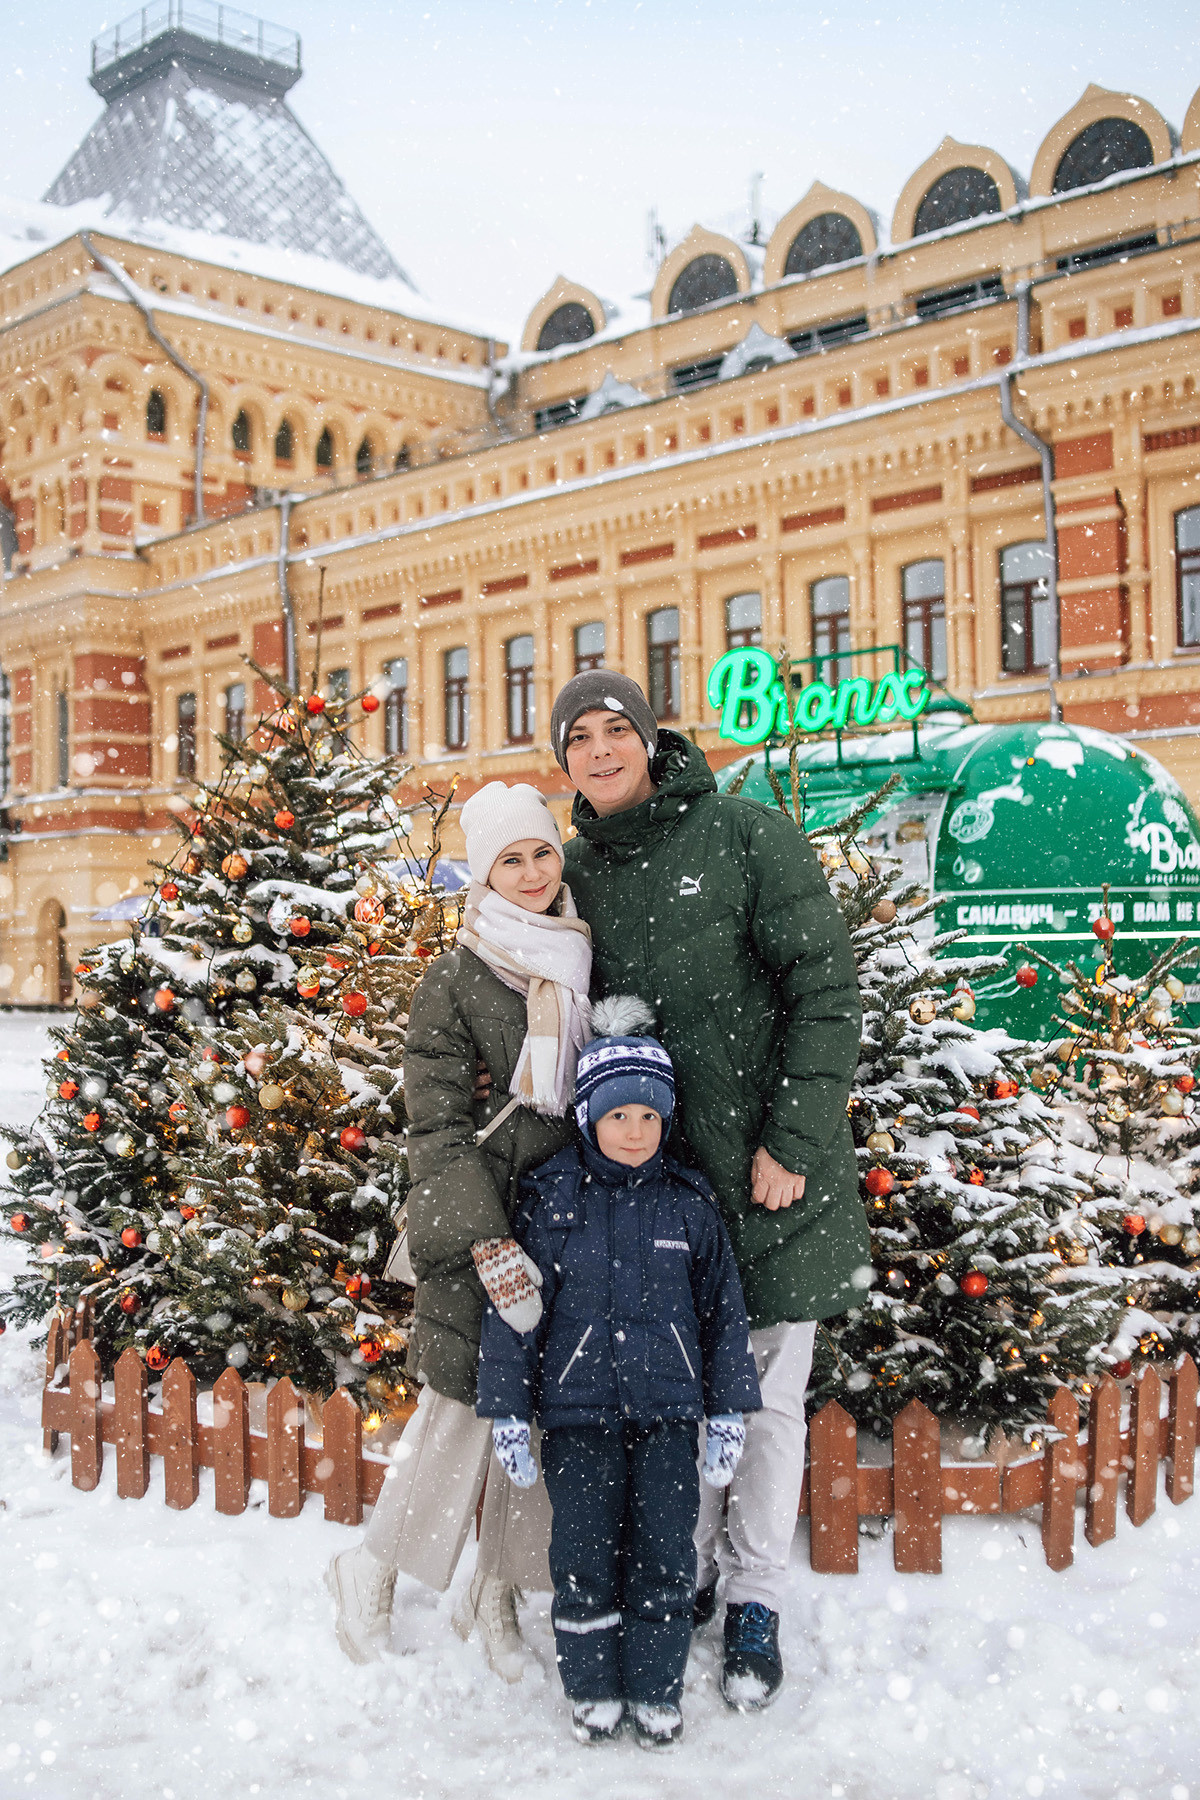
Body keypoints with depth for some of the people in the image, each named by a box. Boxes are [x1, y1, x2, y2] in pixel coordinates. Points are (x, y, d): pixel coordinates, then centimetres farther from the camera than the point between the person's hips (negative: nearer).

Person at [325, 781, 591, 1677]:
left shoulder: (588, 959, 8)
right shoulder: (455, 981, -6)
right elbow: (439, 1125, -11)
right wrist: (488, 1241, -21)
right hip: (483, 1215, -4)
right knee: (464, 1398, -2)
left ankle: (496, 1592, 24)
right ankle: (373, 1566, 21)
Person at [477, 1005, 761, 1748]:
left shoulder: (689, 1204, 2)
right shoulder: (551, 1201, -3)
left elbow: (724, 1310, 7)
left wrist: (729, 1411, 5)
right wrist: (508, 1412, -2)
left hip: (667, 1409, 1)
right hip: (578, 1408, -1)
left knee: (665, 1555, 5)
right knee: (585, 1555, 5)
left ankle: (656, 1688, 23)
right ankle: (593, 1686, 25)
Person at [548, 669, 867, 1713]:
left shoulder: (747, 834, -7)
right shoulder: (575, 874, 7)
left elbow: (828, 989, -9)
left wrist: (792, 1143, -14)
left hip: (769, 1169, -3)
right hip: (650, 1168, 3)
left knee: (766, 1392, 6)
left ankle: (755, 1603, 22)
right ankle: (685, 1565, 31)